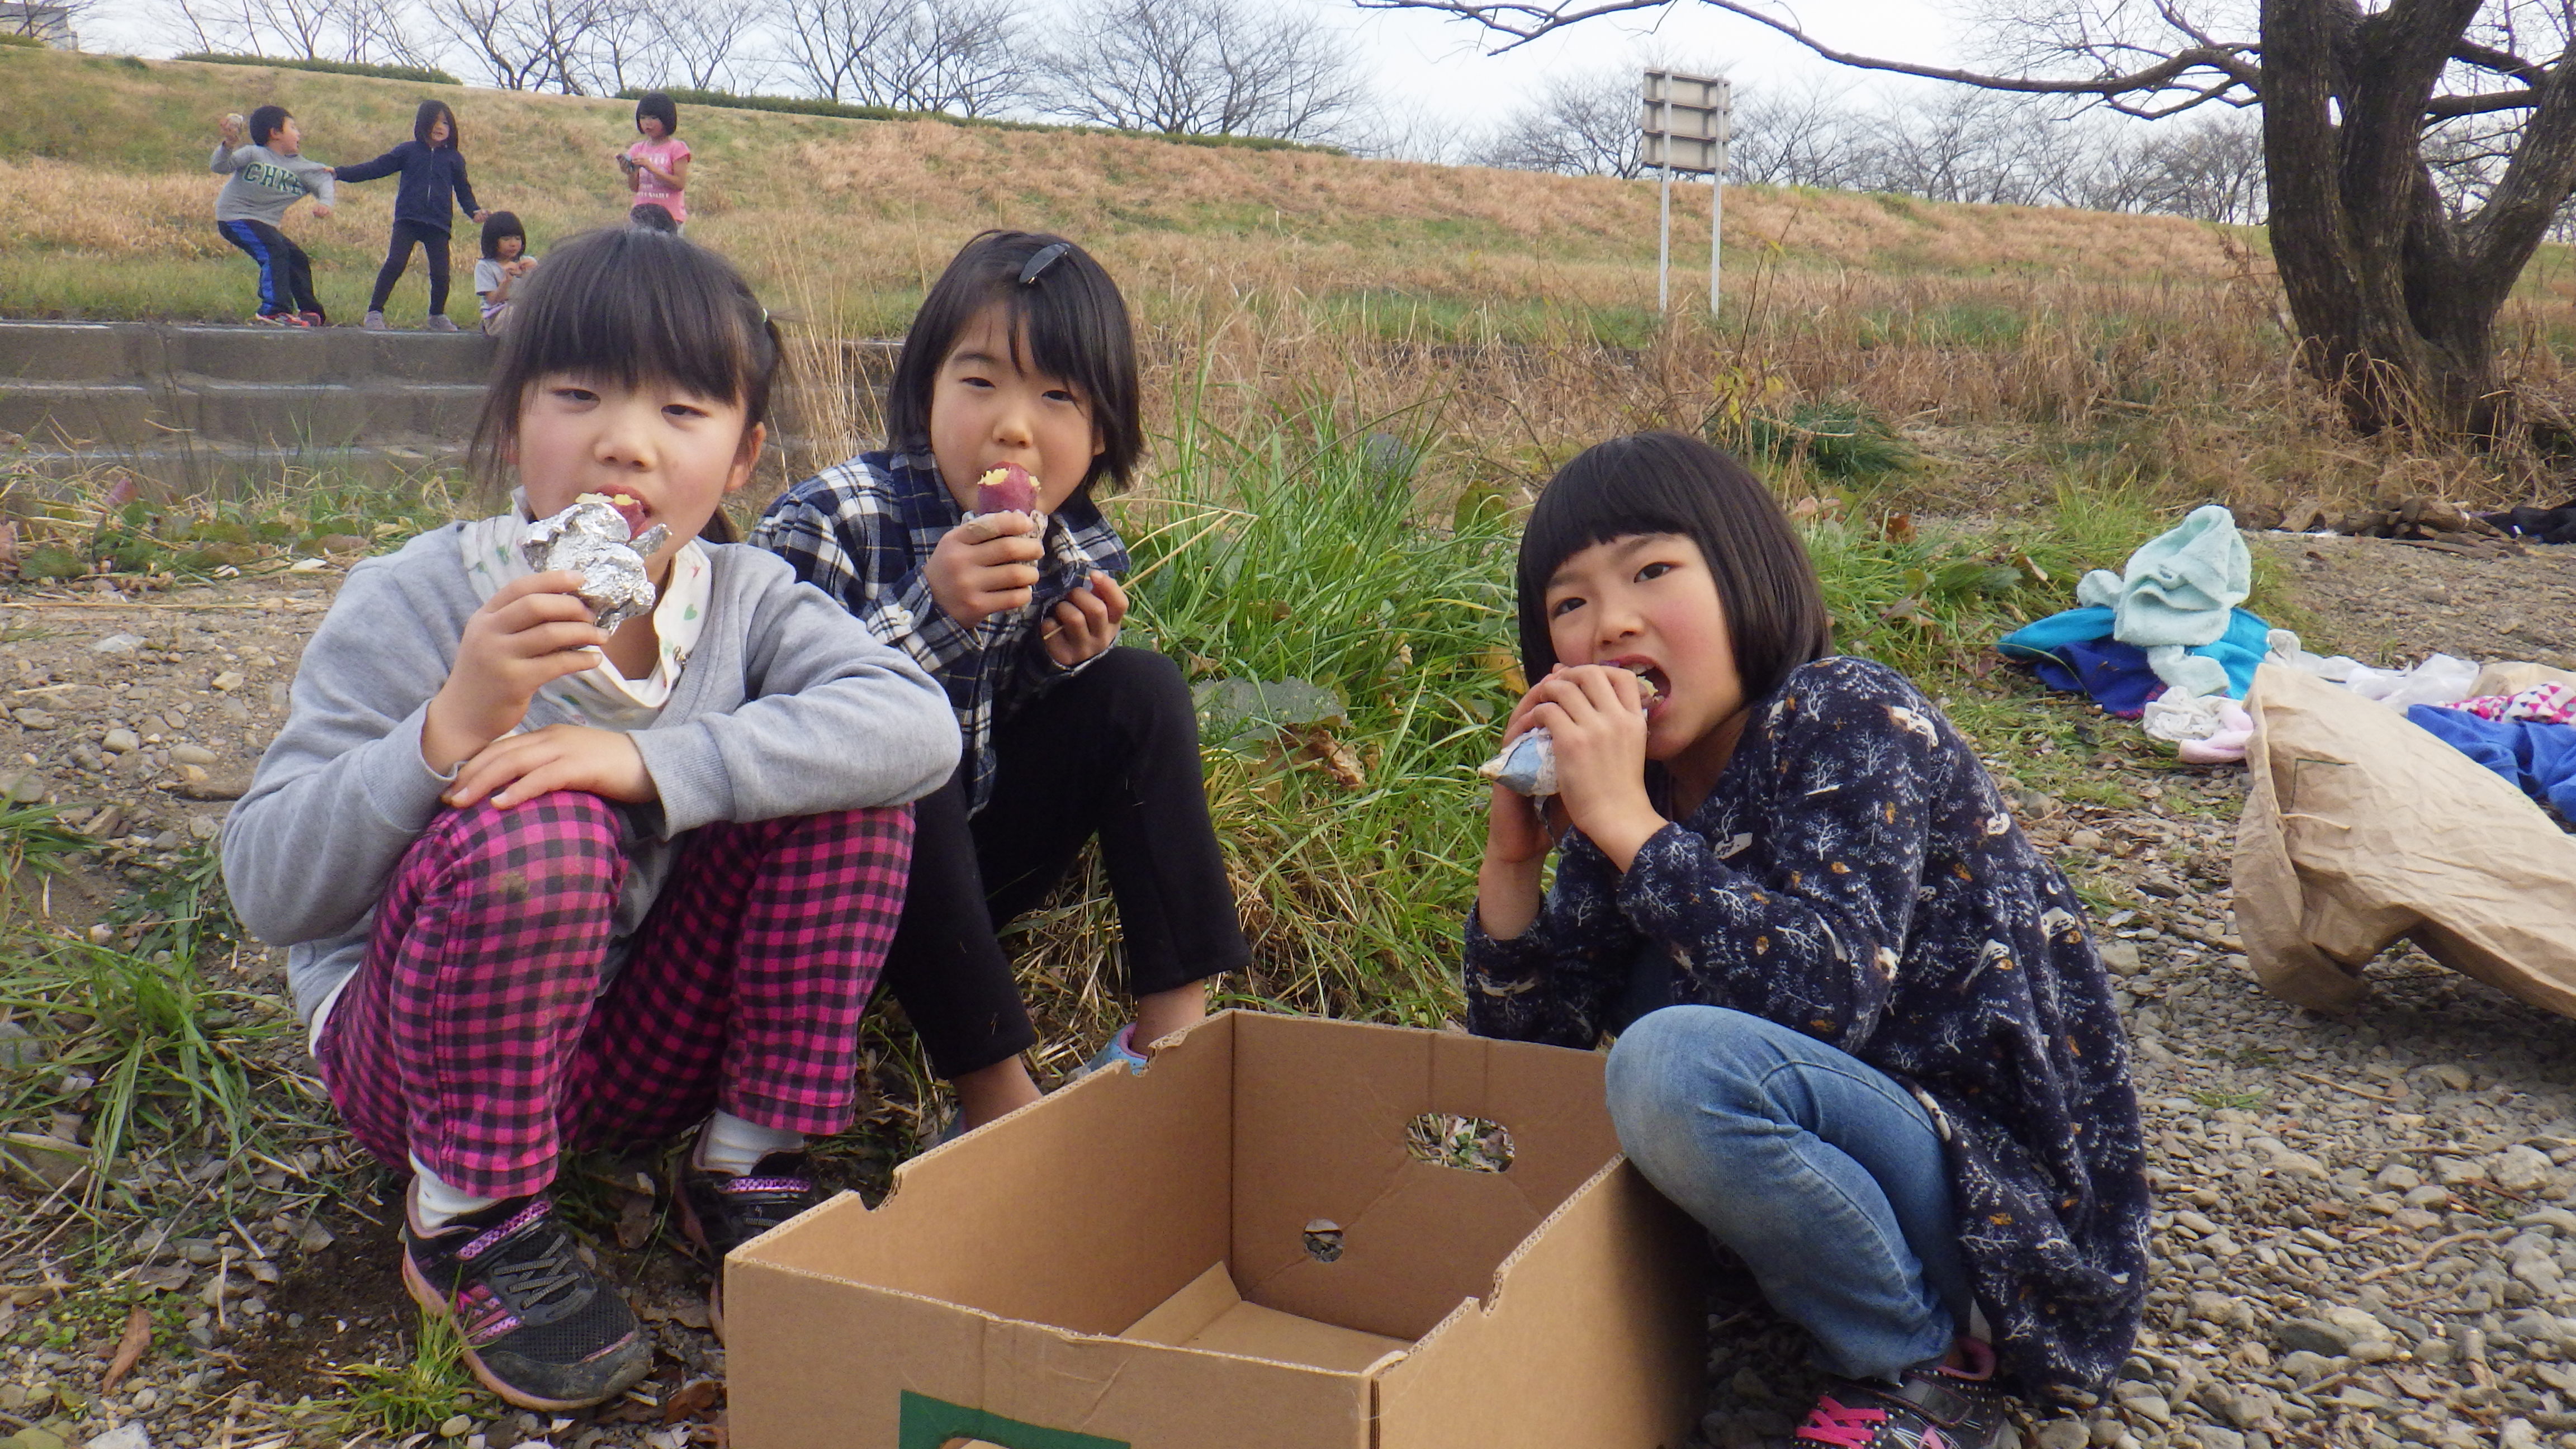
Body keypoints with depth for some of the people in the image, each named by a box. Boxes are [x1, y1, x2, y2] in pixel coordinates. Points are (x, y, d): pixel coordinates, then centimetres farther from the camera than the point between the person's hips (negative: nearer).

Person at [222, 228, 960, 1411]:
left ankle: (745, 1169, -2)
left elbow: (919, 725, -28)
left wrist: (653, 761, -37)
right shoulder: (411, 605, -16)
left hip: (653, 1038, 3)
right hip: (420, 1042, -2)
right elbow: (269, 891, -20)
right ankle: (471, 1224, -9)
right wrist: (451, 728, -35)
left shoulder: (748, 598, -8)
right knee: (532, 828, -34)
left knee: (842, 787, -18)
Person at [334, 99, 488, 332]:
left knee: (440, 273, -2)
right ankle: (375, 312, -6)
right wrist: (340, 173, 3)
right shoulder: (408, 151, 9)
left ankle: (438, 316, 21)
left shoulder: (454, 159, 13)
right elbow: (376, 168, 9)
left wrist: (475, 210, -2)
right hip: (407, 221, -1)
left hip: (438, 225, 1)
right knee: (394, 264, -13)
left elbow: (463, 190, 17)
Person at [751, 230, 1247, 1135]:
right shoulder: (827, 526, -22)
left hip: (962, 866, 5)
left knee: (1140, 690, -9)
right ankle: (994, 1091, -24)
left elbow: (1002, 727, 7)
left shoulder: (1079, 555, -6)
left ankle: (1174, 1021, -10)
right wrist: (930, 613, -38)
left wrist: (1067, 660, -15)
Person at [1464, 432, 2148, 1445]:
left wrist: (1628, 823, -30)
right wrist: (1512, 855, -12)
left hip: (2012, 1198, -8)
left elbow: (1825, 997, -32)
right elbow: (1525, 1044, 3)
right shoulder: (1632, 787, 3)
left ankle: (1928, 1362, -9)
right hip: (1867, 1156, 8)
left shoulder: (1851, 726, -16)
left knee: (1679, 1061, -29)